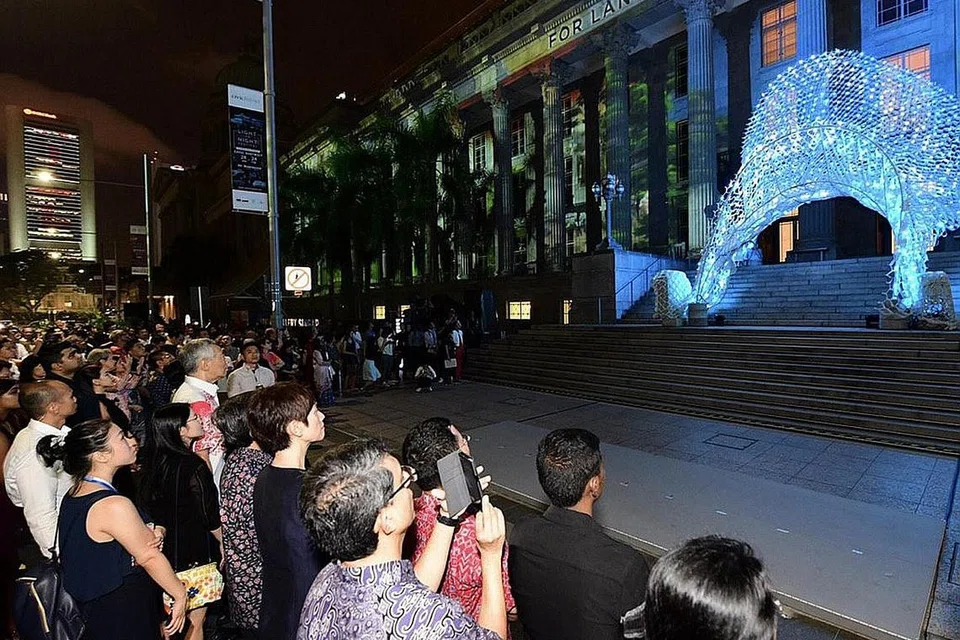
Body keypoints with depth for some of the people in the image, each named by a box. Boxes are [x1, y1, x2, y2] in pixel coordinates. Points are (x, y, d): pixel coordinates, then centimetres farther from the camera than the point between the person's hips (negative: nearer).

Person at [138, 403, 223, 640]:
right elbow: (210, 516, -16)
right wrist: (223, 543, 0)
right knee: (195, 620, 9)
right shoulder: (194, 466, -24)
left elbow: (147, 504, 9)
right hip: (194, 551, -7)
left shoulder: (153, 461, -3)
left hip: (164, 548, 7)